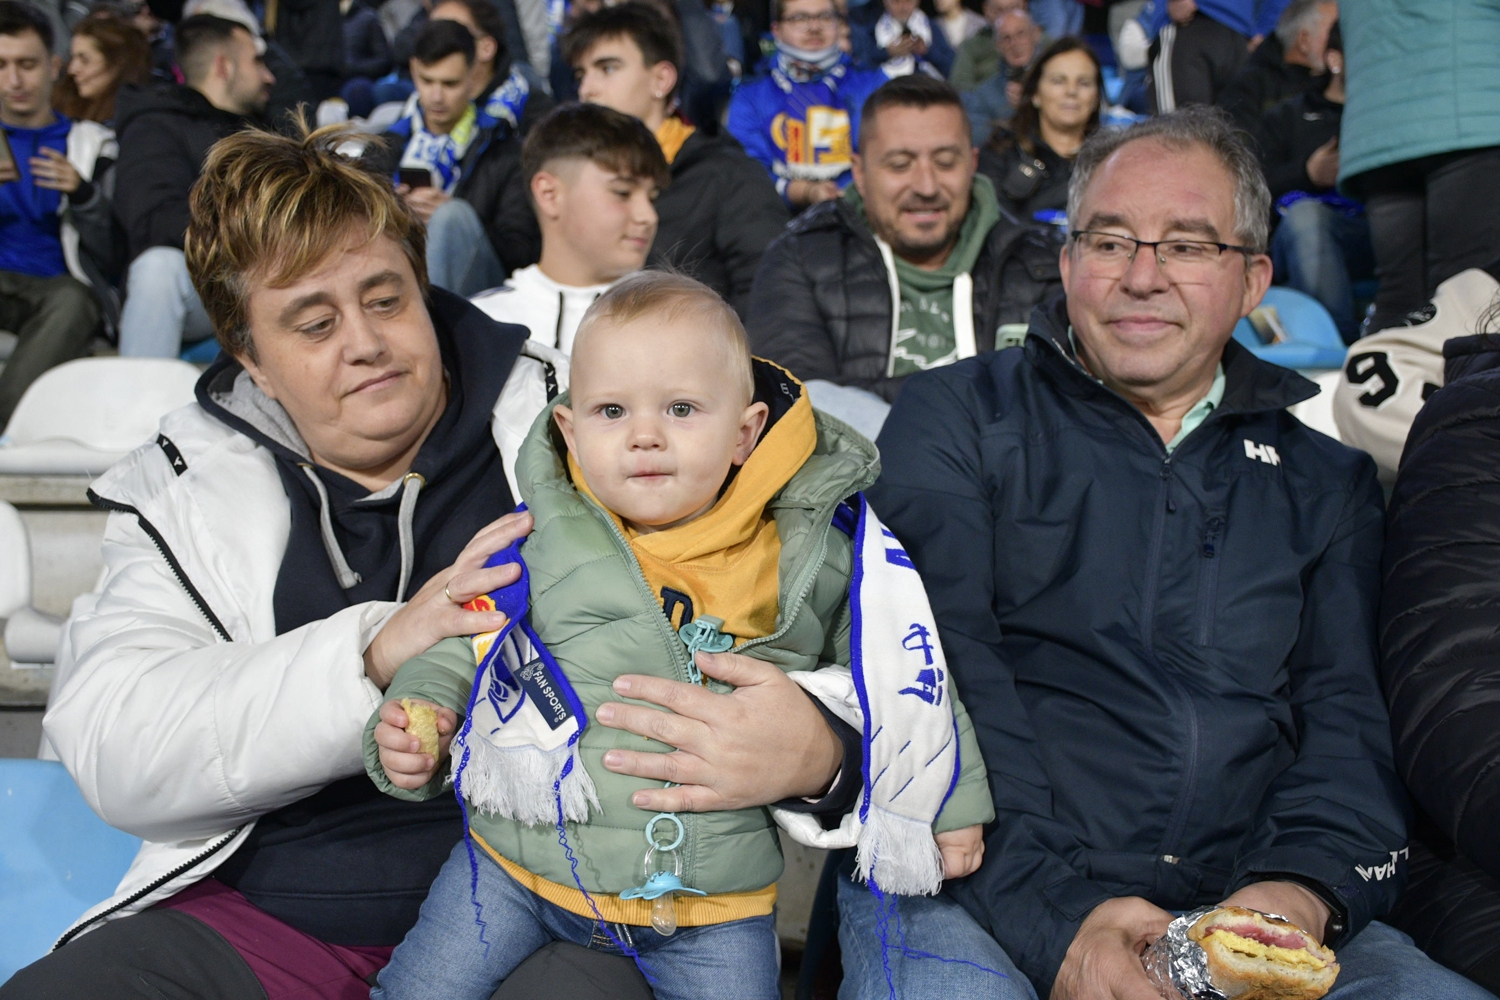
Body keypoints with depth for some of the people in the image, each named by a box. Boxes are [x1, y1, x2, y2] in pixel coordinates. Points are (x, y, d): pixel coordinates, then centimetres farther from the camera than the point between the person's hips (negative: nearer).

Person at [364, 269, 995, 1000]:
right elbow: (465, 646, 8)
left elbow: (897, 671, 9)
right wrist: (418, 711, -10)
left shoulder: (810, 557, -2)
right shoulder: (543, 541, -2)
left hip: (713, 884, 0)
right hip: (523, 855, 1)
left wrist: (947, 796, 9)